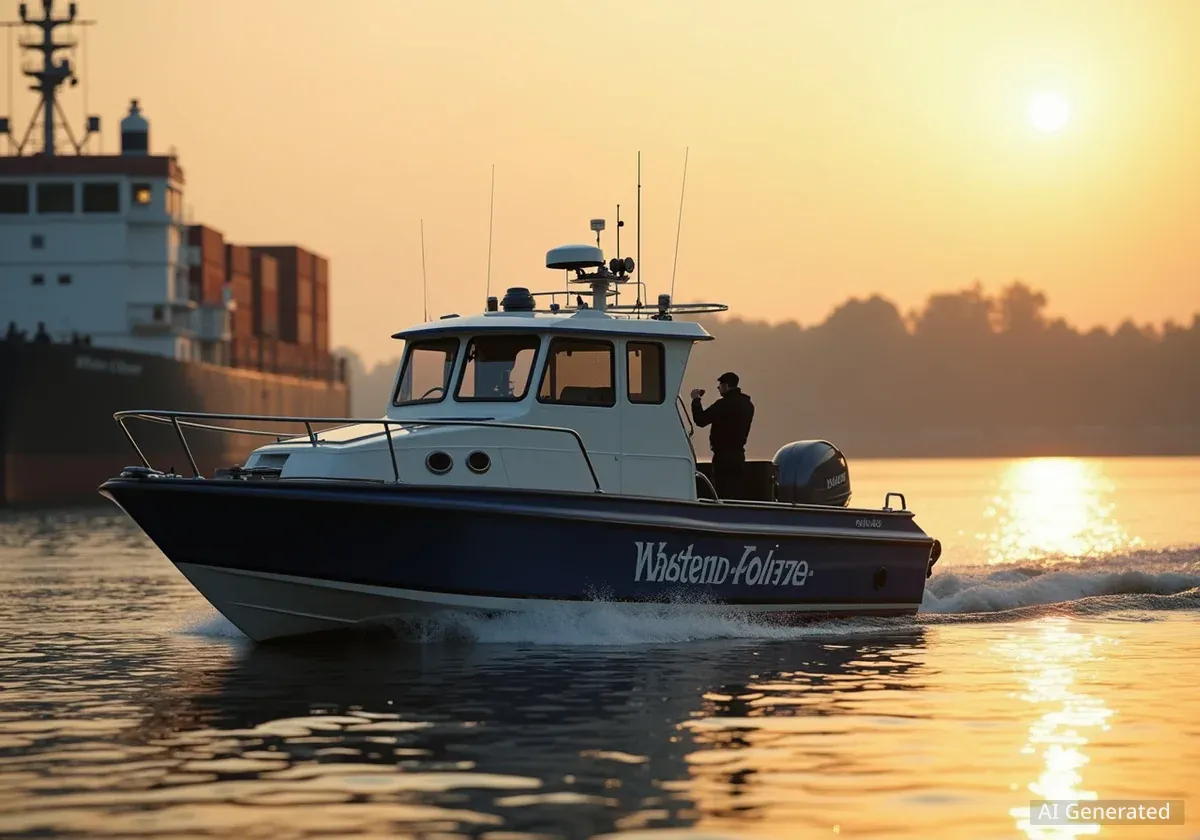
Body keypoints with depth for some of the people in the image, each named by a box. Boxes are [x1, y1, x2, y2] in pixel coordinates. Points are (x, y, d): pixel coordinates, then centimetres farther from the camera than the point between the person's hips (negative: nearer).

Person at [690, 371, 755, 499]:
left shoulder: (724, 404, -16)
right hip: (738, 454, 8)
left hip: (724, 455, -8)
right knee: (735, 496, 10)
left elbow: (701, 420, -17)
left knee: (723, 495, -9)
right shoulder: (747, 404, 10)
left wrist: (696, 400, -3)